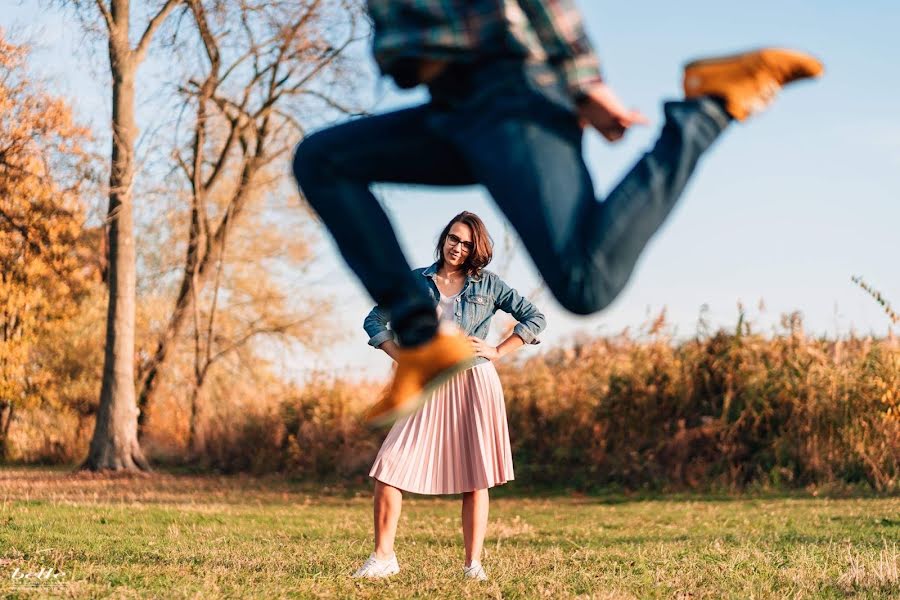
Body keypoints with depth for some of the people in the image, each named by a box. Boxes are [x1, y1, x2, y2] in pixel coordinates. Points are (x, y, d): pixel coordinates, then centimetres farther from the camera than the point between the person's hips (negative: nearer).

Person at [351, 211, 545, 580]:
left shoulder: (488, 284, 7)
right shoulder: (415, 281, 9)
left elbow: (535, 319, 9)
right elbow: (374, 321, 12)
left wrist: (497, 352, 0)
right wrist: (403, 357, 0)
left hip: (474, 384, -1)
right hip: (429, 385, 1)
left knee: (475, 478, 0)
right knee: (388, 468, -9)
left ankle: (473, 564, 7)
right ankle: (383, 557, -1)